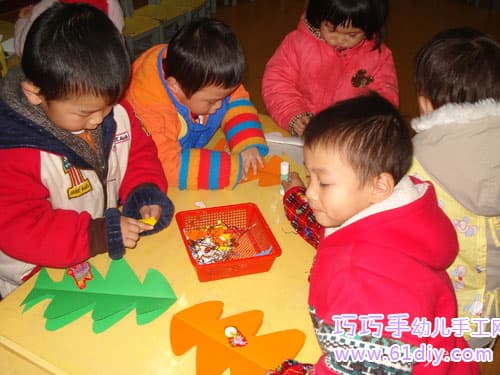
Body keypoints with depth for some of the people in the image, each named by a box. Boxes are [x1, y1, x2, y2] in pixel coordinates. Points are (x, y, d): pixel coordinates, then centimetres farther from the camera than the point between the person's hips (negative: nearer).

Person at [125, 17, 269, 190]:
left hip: (192, 148, 7)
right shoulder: (149, 106, -37)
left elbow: (236, 102, -6)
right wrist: (232, 166, -39)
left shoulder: (205, 78, -20)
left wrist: (249, 144, -23)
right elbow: (171, 166, -41)